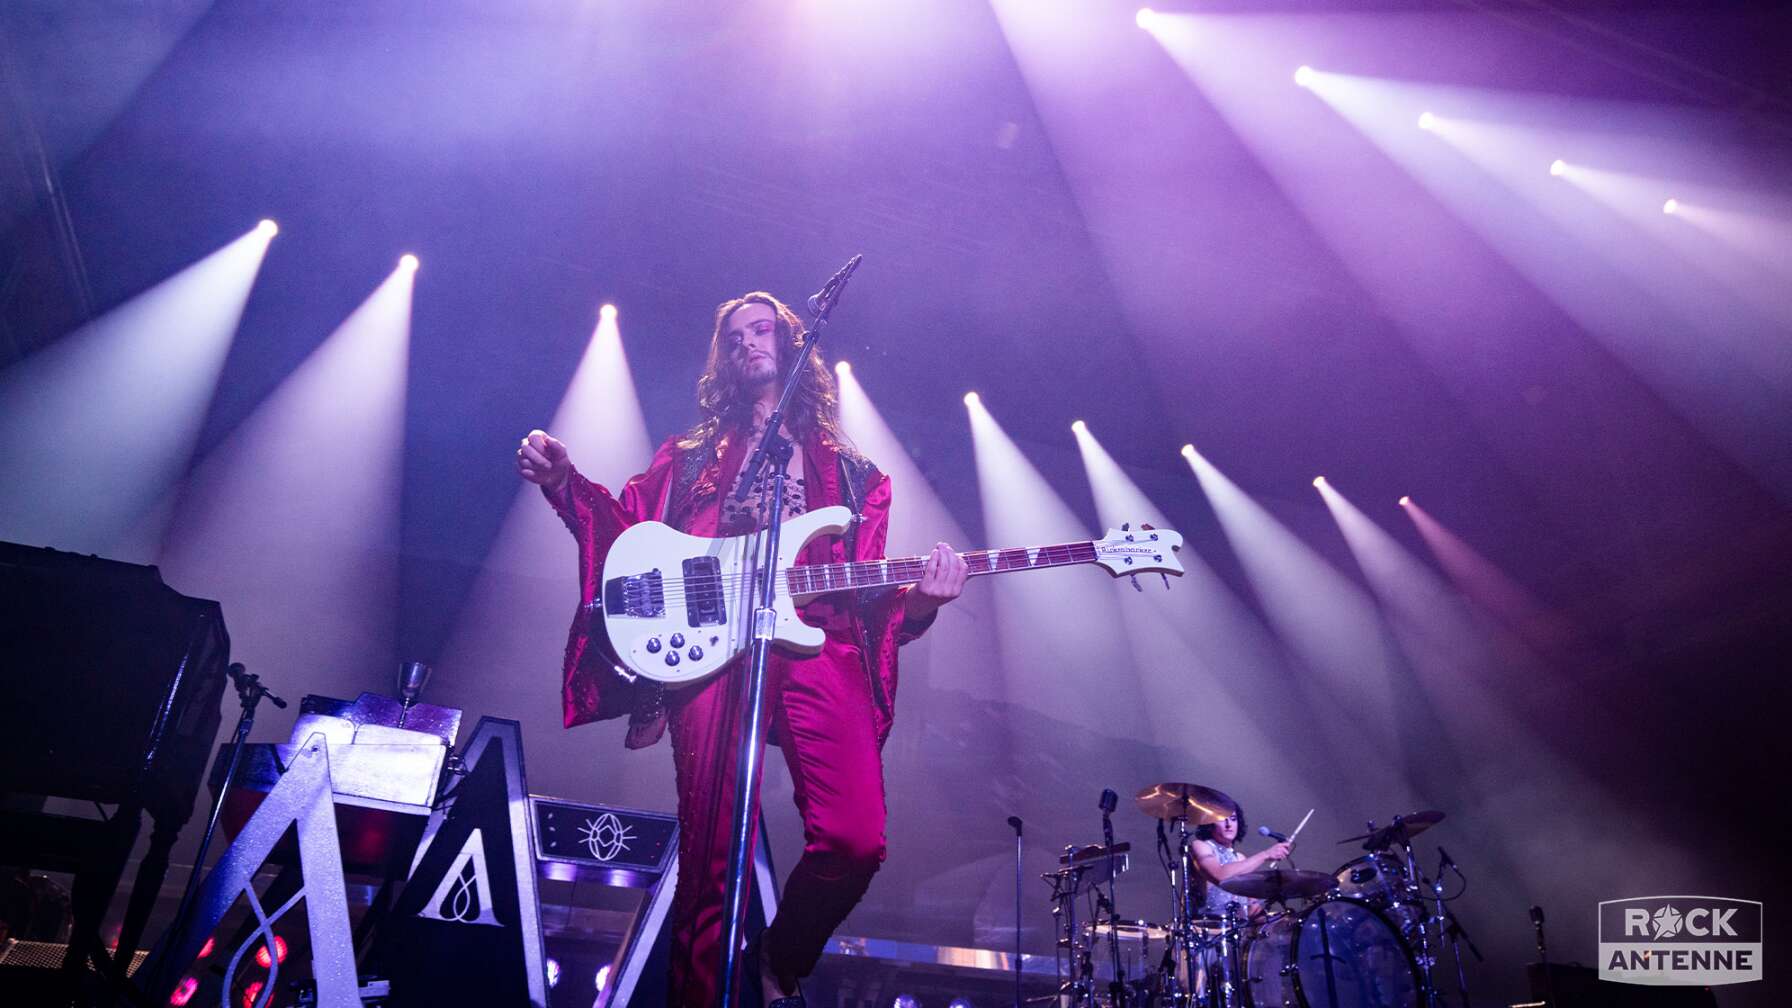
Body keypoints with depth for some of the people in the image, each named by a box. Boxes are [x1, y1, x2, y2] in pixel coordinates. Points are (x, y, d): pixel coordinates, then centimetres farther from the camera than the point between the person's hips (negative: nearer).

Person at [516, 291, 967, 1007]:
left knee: (855, 840, -16)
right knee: (713, 850, -11)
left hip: (817, 642, 1)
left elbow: (865, 588, 17)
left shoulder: (848, 469, 25)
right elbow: (631, 530, 17)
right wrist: (563, 481, 2)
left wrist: (917, 602, -3)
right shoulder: (691, 454, 26)